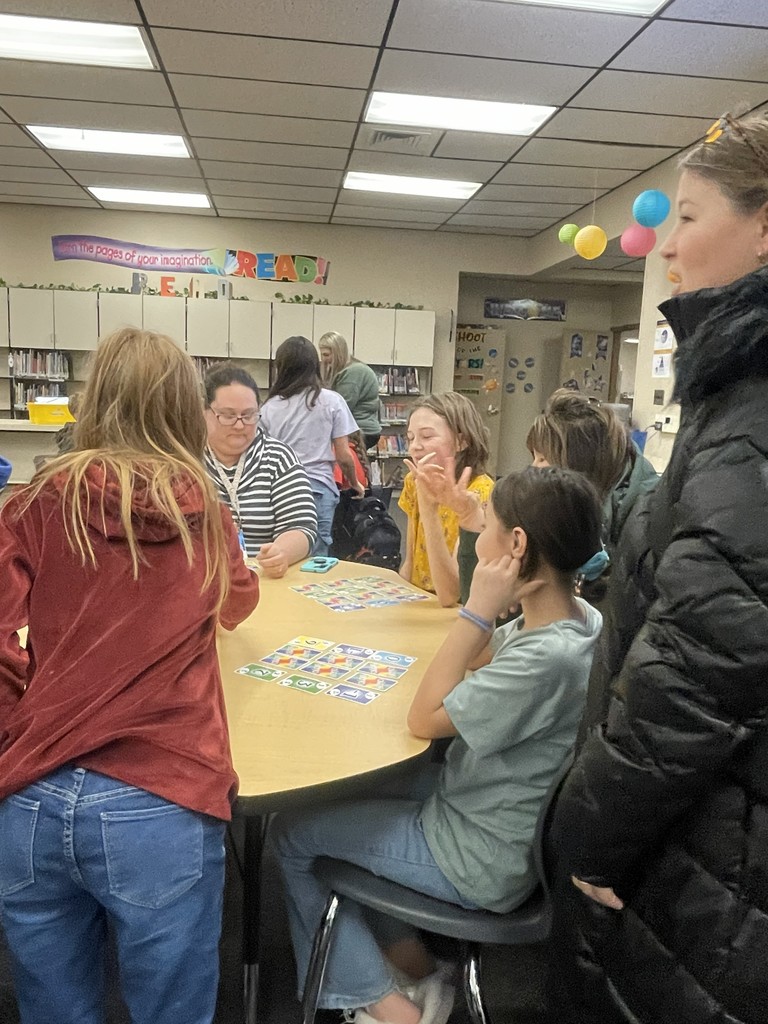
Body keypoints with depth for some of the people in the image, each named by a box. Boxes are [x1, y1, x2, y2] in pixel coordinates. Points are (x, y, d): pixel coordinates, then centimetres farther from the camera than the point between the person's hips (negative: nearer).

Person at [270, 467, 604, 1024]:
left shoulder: (547, 660, -34)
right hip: (499, 825, 9)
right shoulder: (581, 616, -6)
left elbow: (424, 719, -23)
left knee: (291, 833, 6)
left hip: (480, 862, -8)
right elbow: (483, 652, 10)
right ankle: (417, 974, 22)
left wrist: (480, 609, -25)